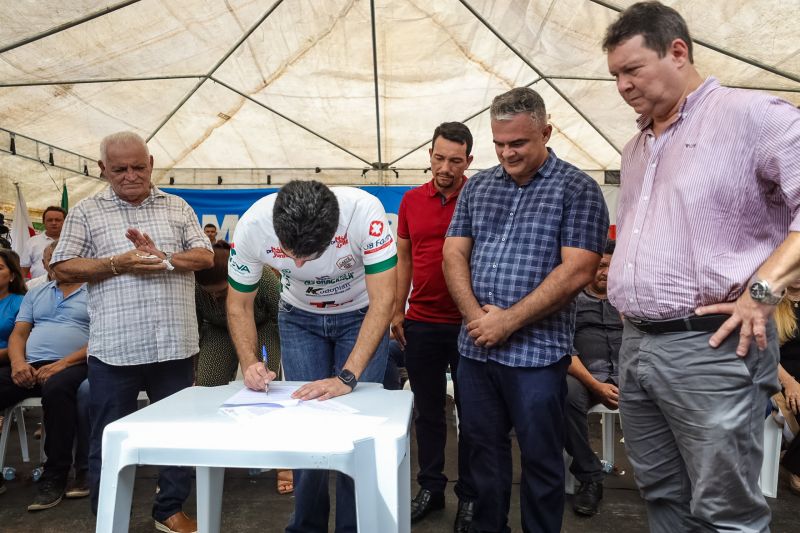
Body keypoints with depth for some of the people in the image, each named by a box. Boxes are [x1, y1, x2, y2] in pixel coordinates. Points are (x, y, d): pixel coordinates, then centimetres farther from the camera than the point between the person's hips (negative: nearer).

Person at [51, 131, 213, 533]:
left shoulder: (178, 208, 10)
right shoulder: (86, 212, 5)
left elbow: (205, 257, 4)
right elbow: (63, 269, 0)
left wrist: (165, 259, -14)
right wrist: (118, 264, -13)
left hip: (174, 344, 2)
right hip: (114, 348, -1)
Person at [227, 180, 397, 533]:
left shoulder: (365, 212, -35)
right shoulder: (251, 227, -27)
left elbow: (383, 299, -32)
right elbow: (239, 305, -13)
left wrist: (347, 377, -38)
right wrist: (250, 364, -29)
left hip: (360, 315, -1)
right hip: (299, 318, 2)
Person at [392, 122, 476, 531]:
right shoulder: (411, 201, 5)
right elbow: (404, 258, 11)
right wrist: (397, 311, 7)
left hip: (467, 324, -3)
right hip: (421, 323, 3)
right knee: (428, 410, 14)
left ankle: (469, 496, 25)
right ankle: (430, 487, 30)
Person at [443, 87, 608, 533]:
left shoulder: (578, 189, -5)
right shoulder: (477, 186, 10)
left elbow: (577, 271, -13)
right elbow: (454, 253, 7)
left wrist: (508, 321, -15)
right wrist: (476, 315, -10)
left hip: (538, 351, -4)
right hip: (475, 346, 5)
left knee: (541, 458, 9)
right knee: (484, 449, 17)